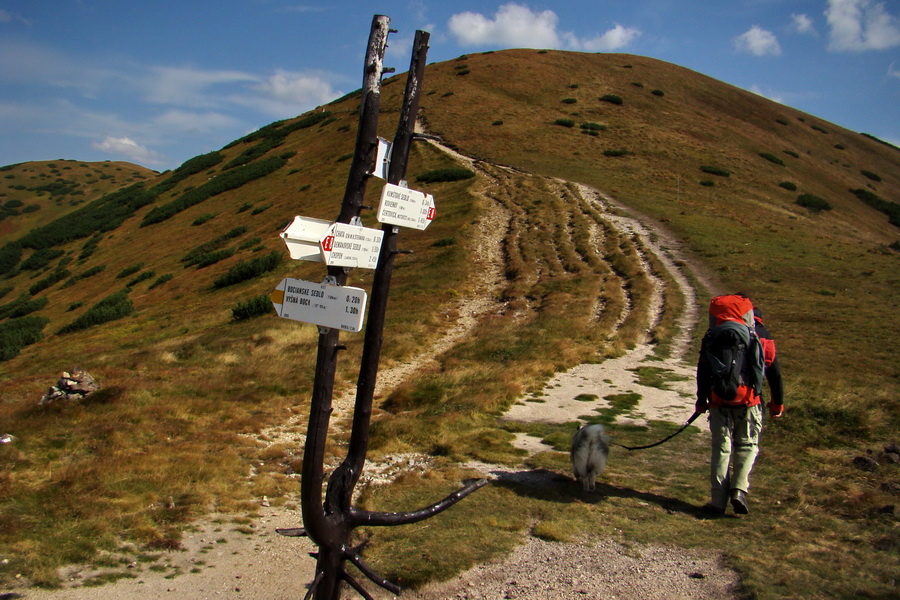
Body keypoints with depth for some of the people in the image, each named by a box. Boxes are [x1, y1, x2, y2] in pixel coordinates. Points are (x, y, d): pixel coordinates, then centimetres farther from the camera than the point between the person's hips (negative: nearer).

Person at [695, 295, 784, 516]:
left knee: (721, 448, 8)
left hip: (719, 402, 1)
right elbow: (775, 373, 8)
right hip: (749, 403, -1)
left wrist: (701, 400, 13)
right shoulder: (762, 337, 4)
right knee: (747, 446, 14)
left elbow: (703, 371, 5)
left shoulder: (712, 338, 4)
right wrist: (778, 403, 16)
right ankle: (739, 489, -5)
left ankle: (718, 500, 5)